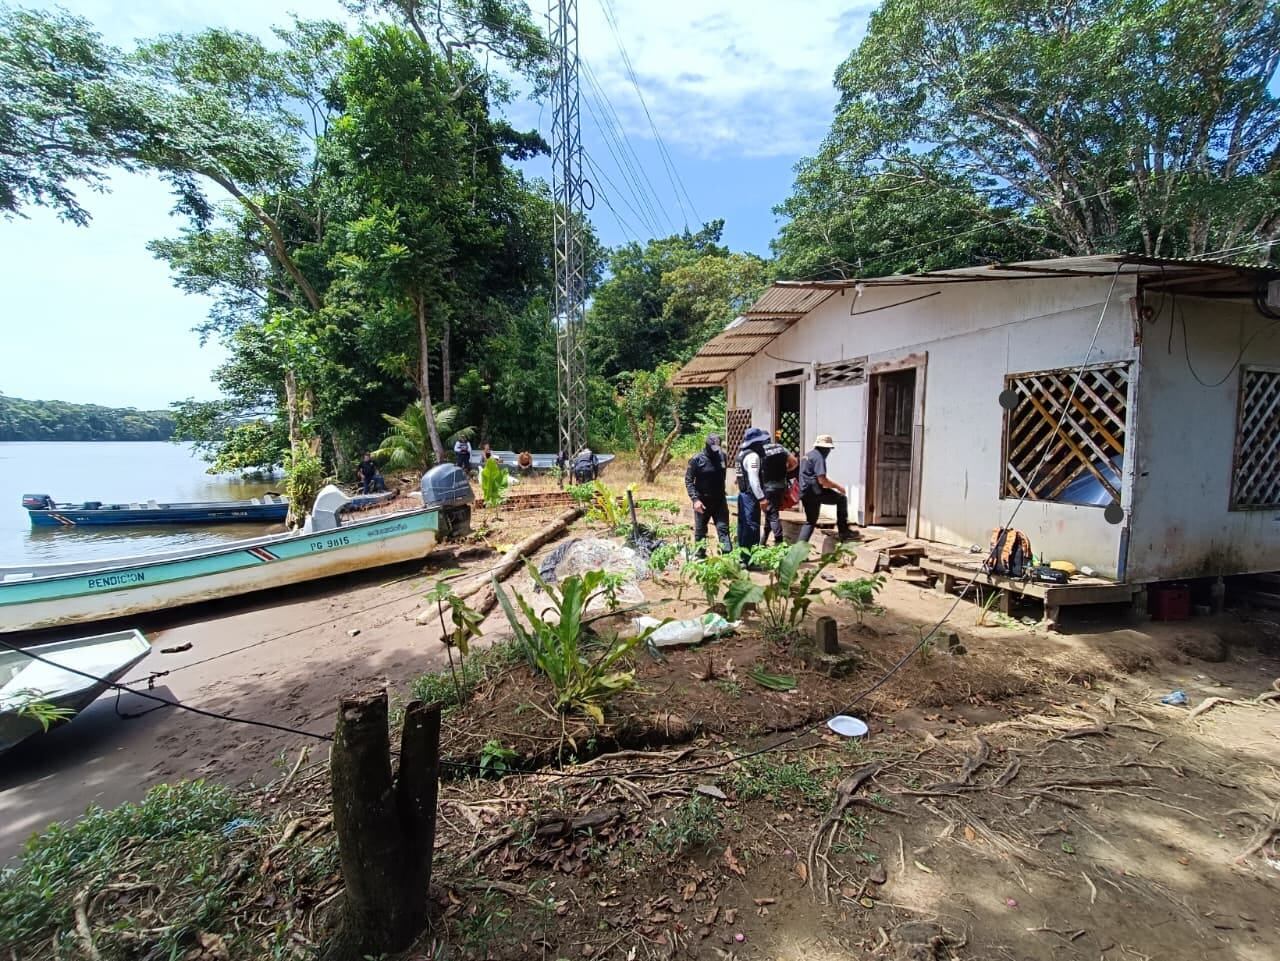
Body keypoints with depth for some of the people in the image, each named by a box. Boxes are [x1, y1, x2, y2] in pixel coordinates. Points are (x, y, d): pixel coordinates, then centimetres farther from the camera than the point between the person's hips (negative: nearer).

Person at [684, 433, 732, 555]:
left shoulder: (722, 456, 1)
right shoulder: (696, 459, -12)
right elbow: (688, 481, -10)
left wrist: (721, 493, 14)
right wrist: (695, 499, -18)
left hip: (719, 500, 3)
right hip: (702, 501, -3)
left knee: (723, 528, -2)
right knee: (700, 531, 8)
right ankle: (700, 556, 22)